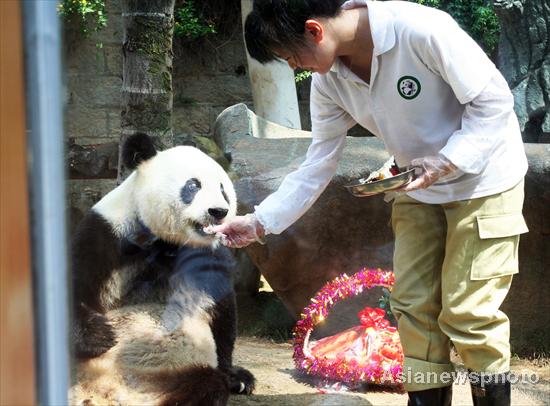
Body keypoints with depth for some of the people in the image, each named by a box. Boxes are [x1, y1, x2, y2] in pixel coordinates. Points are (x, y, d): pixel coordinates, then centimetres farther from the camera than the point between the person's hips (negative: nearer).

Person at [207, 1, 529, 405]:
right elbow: (317, 167, -1)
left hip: (484, 180, -6)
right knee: (414, 308, 5)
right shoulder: (328, 81, -7)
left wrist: (447, 162, -30)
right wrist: (259, 222, -8)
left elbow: (493, 100, -20)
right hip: (419, 190, 6)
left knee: (468, 313, -8)